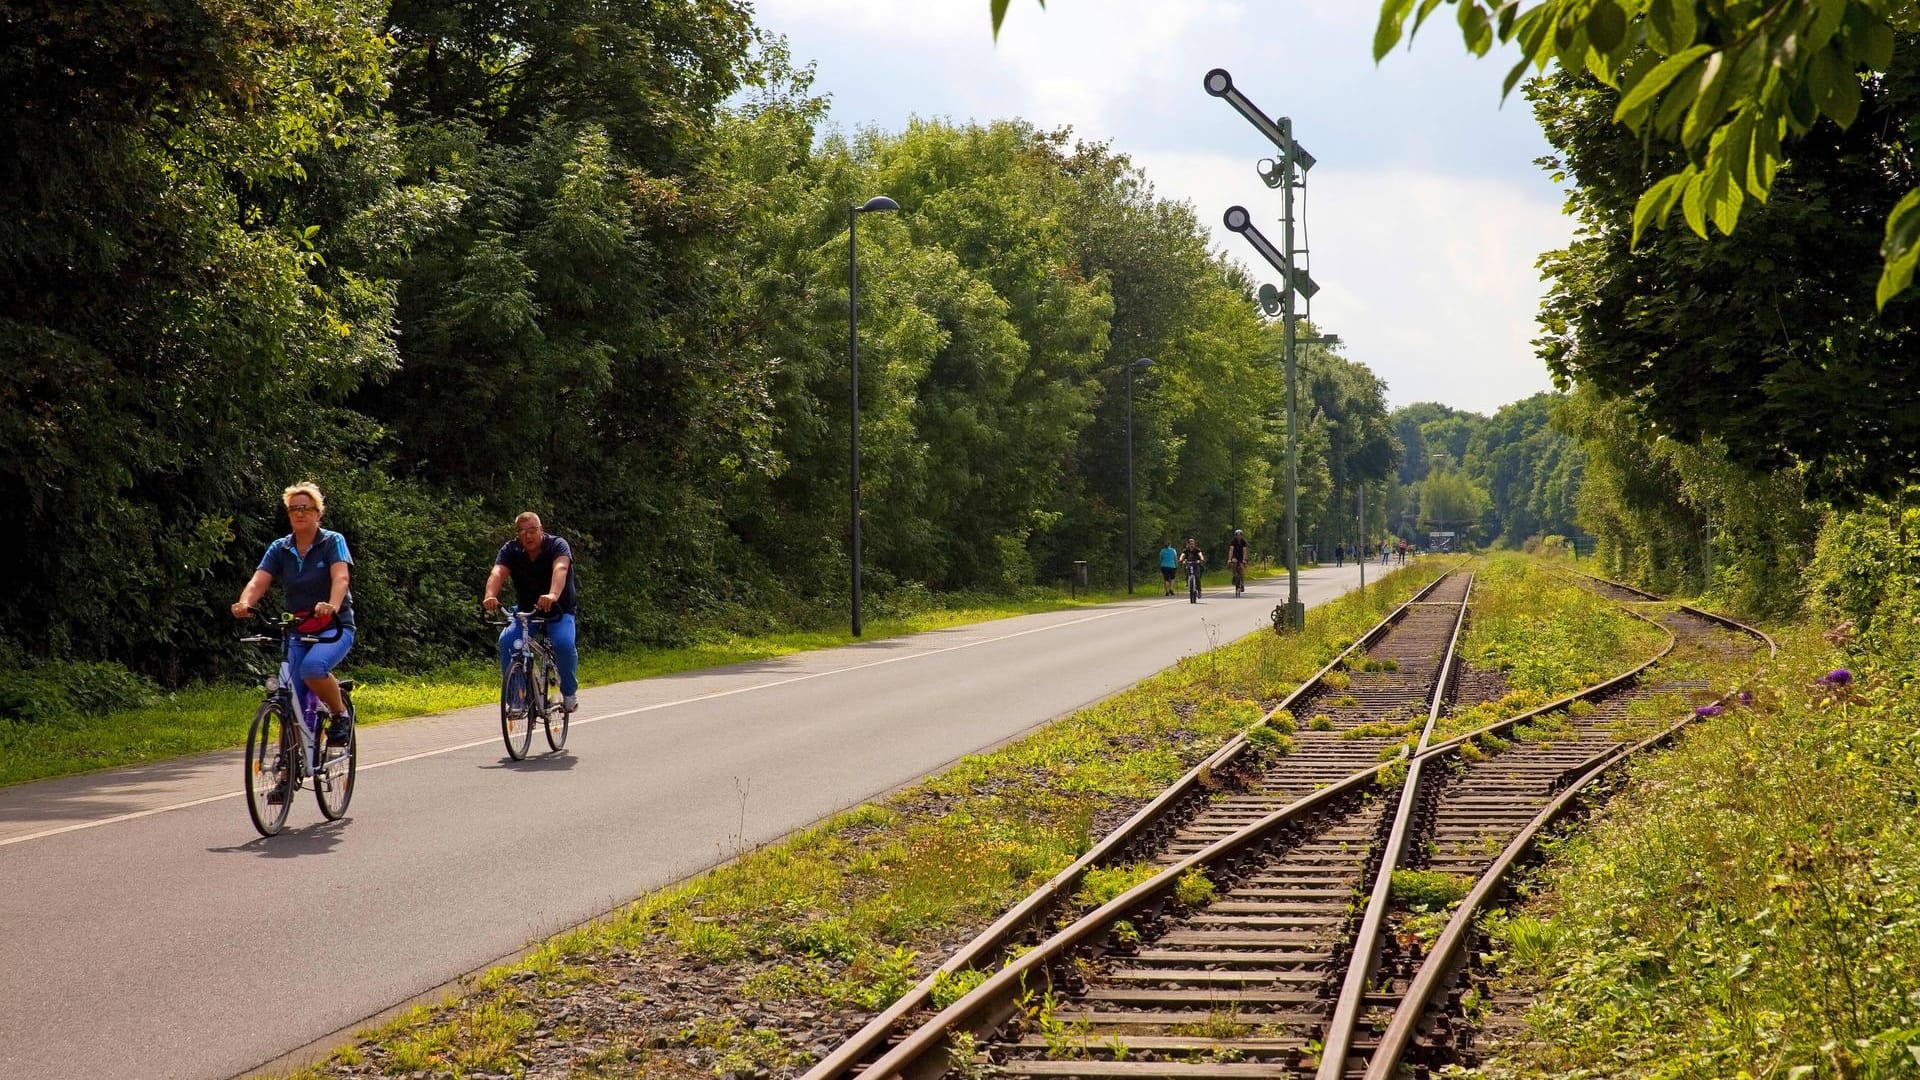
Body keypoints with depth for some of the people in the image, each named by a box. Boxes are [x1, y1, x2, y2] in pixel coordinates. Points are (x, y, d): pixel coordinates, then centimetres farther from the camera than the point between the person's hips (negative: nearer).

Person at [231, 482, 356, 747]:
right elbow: (258, 581, -9)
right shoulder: (279, 549, 5)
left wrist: (332, 606, -44)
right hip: (297, 631, 4)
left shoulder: (333, 542, -5)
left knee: (313, 666, -34)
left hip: (335, 628, -4)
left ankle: (341, 714, -10)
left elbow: (341, 577, -23)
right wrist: (244, 603, -32)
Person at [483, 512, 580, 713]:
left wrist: (553, 595, -59)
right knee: (507, 640, -25)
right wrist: (490, 596, -50)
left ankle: (569, 693, -8)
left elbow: (560, 569, -38)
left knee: (564, 642, -30)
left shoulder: (557, 545, -17)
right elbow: (498, 573, -27)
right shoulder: (510, 550, -9)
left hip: (558, 613, -2)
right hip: (525, 613, 2)